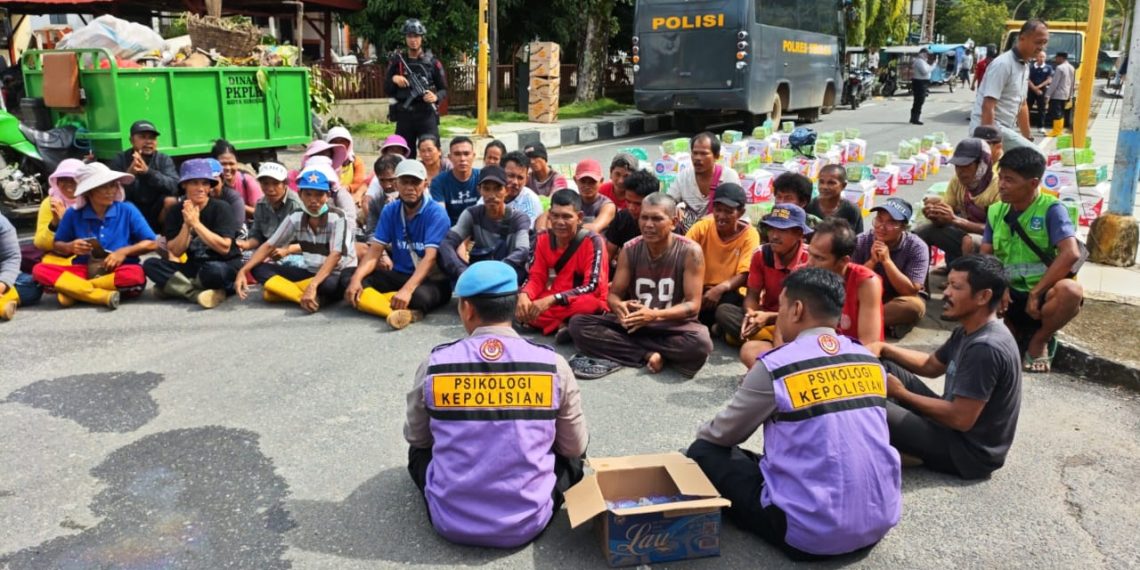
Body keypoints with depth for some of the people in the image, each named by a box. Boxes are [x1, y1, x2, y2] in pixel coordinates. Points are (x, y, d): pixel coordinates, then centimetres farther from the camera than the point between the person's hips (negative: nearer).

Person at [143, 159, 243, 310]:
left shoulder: (220, 209, -9)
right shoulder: (175, 212, 2)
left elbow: (224, 248, -18)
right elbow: (176, 252, -4)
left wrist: (196, 223, -21)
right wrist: (187, 225, -19)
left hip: (225, 266, -5)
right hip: (194, 267, 5)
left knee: (215, 270, -39)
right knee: (150, 264, -15)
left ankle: (176, 288, -14)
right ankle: (198, 293, -27)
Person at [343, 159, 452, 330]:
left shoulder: (436, 213, -14)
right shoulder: (390, 211, 2)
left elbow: (430, 257, -23)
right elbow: (374, 252, -2)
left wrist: (407, 290, -37)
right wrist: (356, 279, -21)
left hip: (431, 280, -5)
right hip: (399, 275, 6)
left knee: (419, 296, -41)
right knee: (347, 276, -17)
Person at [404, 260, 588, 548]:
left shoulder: (435, 364, -9)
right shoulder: (553, 364, -10)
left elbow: (416, 438, 9)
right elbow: (575, 448, 3)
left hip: (450, 521, 1)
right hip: (527, 523, 0)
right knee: (570, 455, 27)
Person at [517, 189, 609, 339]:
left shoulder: (592, 242, -13)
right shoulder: (543, 239, 2)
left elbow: (592, 287, -21)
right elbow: (536, 278, 2)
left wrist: (551, 300, -30)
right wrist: (524, 295, -22)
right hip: (548, 304, 6)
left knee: (588, 304, -39)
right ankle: (562, 326, -17)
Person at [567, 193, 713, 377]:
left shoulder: (690, 252, -11)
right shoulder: (630, 250, -1)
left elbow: (693, 304, -13)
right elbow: (613, 294, 1)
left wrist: (655, 315, -30)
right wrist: (619, 306, -26)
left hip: (673, 324, -3)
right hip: (635, 322, 4)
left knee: (700, 343, -38)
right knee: (578, 324, -19)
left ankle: (625, 344, -20)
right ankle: (649, 355, -23)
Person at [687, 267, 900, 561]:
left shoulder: (775, 367, -11)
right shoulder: (870, 361, 5)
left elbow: (722, 435, 4)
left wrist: (703, 432, 28)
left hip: (813, 534, -7)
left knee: (704, 452, 7)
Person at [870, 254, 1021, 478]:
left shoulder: (984, 348, -27)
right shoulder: (970, 331, 4)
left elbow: (961, 419, -27)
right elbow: (931, 365, 18)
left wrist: (901, 394, -17)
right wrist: (883, 348, 3)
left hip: (969, 452, -10)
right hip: (953, 425, 10)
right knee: (886, 368, 8)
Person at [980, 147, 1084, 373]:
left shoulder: (1051, 209, -12)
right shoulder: (995, 211, 2)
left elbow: (1071, 254, -24)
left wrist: (1036, 292, -24)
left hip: (1042, 294, -4)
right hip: (1009, 294, 4)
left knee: (1070, 291, -37)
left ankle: (1039, 340, -6)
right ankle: (1012, 331, 4)